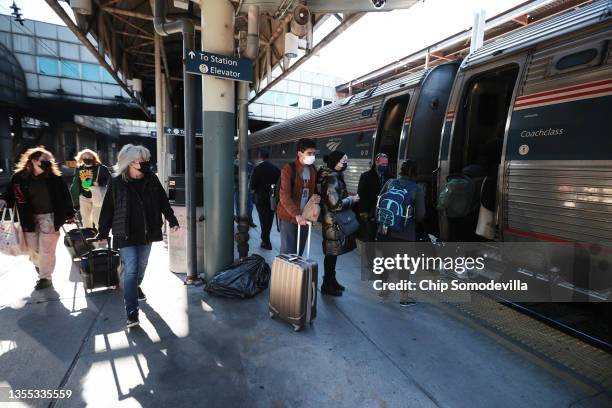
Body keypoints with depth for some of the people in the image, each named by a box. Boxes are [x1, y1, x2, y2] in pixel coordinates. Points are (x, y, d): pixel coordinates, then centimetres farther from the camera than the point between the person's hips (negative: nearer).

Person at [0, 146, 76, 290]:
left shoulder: (54, 177, -7)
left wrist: (70, 214, 0)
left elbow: (65, 195, -3)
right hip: (30, 218, 3)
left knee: (46, 250, 2)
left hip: (50, 217, -3)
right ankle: (39, 266, 45)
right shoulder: (20, 176, -2)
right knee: (32, 249, 14)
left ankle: (45, 277, 18)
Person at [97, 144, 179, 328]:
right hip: (126, 234, -4)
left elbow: (163, 202, 5)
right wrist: (103, 232, -1)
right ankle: (131, 312, -3)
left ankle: (135, 287, 50)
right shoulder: (117, 182, -9)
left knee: (141, 266, 20)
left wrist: (172, 220, 2)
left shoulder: (152, 180, -2)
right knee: (131, 270, -9)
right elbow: (108, 208, -4)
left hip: (147, 232, 4)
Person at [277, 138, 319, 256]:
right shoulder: (289, 169, -14)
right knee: (288, 251, -1)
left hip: (304, 216, 6)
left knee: (299, 251, 14)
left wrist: (316, 197, -3)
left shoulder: (313, 170, 7)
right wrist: (296, 214, -29)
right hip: (288, 216, -6)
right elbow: (284, 196, -21)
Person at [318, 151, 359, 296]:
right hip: (333, 222, -10)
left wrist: (348, 197, 8)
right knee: (332, 253, 2)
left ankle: (331, 280, 32)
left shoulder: (335, 176, 10)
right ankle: (327, 285, 15)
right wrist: (352, 199, -13)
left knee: (332, 253, 18)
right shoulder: (332, 179, -21)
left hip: (334, 220, 10)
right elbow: (336, 204, -25)